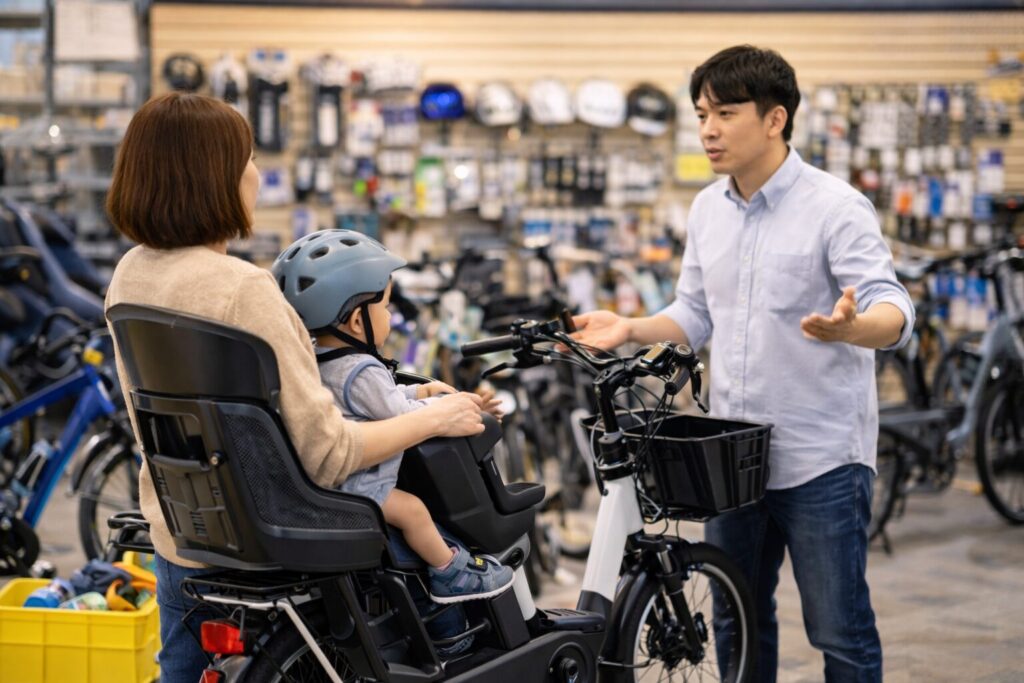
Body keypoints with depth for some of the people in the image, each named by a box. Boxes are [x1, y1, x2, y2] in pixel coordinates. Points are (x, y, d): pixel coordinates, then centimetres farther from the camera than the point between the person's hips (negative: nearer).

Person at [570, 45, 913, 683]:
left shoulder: (836, 207, -13)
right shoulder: (708, 209, 8)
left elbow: (893, 309, -22)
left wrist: (847, 326, -45)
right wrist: (628, 330, -1)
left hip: (821, 461, -6)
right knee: (737, 624, 17)